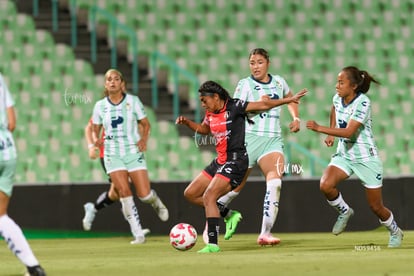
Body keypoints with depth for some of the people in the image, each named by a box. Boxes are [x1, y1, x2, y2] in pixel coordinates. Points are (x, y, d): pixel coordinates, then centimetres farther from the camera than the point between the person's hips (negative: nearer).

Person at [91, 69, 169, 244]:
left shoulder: (133, 101, -1)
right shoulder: (100, 106, 4)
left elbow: (145, 124, 6)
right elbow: (95, 130, 11)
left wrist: (144, 139, -13)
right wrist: (95, 140, -11)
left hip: (134, 152, -1)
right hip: (113, 154, 1)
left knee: (144, 194, -8)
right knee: (124, 192, -13)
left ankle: (156, 202, 32)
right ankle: (138, 234, -4)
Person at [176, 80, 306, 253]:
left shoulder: (234, 107, -12)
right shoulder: (210, 113, 9)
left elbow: (263, 105, -9)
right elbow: (204, 129, 30)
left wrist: (290, 100, -10)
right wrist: (187, 122, 14)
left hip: (235, 162, -9)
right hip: (220, 161, 9)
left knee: (208, 197, -21)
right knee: (190, 194, 9)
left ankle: (213, 244, -20)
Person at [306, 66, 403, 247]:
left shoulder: (362, 102, -23)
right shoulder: (338, 98, -2)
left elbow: (349, 132, -32)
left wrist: (320, 129, -36)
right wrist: (331, 134, 13)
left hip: (366, 159, -5)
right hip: (344, 155, 5)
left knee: (376, 207, 4)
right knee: (326, 185, -24)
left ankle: (395, 232, 33)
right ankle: (344, 211, 5)